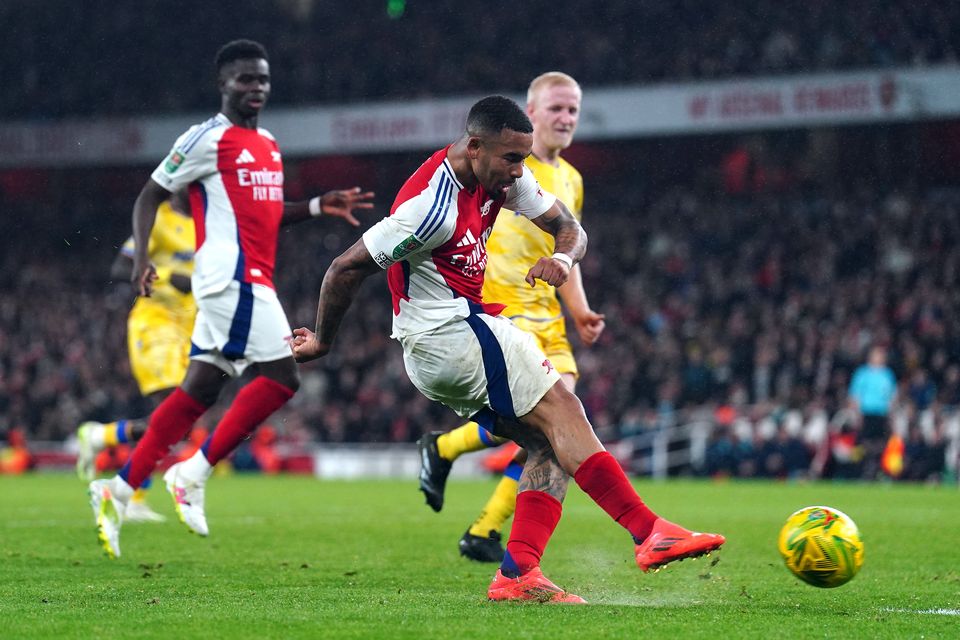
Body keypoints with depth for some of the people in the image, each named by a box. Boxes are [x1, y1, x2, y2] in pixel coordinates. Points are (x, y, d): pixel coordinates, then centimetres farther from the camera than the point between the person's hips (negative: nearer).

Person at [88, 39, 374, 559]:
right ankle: (193, 475, -10)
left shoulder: (267, 144, 20)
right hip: (233, 277, -9)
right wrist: (141, 255, -17)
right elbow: (150, 195, -3)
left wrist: (319, 206, 17)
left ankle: (118, 492, 9)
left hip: (251, 279, 9)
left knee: (199, 390, 6)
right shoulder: (208, 139, -6)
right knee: (281, 377, -15)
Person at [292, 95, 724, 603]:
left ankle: (518, 574, -10)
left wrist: (562, 258, -12)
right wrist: (322, 342, -4)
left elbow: (567, 227, 12)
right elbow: (347, 268, -17)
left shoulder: (503, 175, 5)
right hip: (451, 332, -10)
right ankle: (649, 532, -22)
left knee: (551, 445, 1)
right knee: (561, 410, -16)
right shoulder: (432, 205, -22)